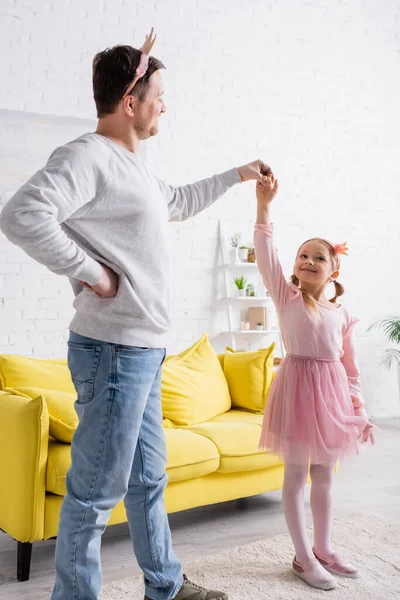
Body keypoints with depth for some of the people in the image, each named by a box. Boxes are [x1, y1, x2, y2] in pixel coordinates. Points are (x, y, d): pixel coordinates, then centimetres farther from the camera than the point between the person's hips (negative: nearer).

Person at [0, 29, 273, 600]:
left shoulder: (132, 167, 17)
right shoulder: (88, 156, -14)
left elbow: (179, 201, 37)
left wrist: (237, 175, 41)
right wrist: (90, 271, -22)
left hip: (143, 350, 10)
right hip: (114, 350, -10)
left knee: (148, 477, 20)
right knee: (96, 492, 1)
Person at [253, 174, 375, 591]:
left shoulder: (342, 315, 6)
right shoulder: (286, 298, -2)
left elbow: (350, 369, 10)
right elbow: (266, 255, -15)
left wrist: (360, 412, 8)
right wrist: (264, 207, -24)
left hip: (332, 394, 4)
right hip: (297, 389, -4)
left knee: (324, 476, 15)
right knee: (296, 476, 5)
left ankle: (323, 549, 30)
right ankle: (303, 557, 17)